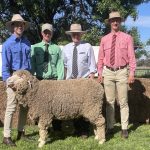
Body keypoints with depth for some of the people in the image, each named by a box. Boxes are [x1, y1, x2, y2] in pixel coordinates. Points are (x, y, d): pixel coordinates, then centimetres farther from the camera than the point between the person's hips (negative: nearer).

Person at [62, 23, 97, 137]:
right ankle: (77, 129, 18)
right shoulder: (66, 48, 8)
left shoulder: (87, 47, -1)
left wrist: (91, 78, -9)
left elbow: (92, 65, -2)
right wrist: (64, 78, 4)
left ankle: (84, 131, 10)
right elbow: (64, 65, 10)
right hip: (70, 80, 3)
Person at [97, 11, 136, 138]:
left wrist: (132, 73, -10)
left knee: (123, 102, 2)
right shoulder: (104, 39, 8)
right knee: (109, 101, 8)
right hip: (108, 72, 3)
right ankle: (110, 127, 18)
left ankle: (124, 128, 9)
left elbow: (131, 56, -3)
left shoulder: (127, 38, 1)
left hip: (122, 72, -2)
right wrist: (100, 73, 4)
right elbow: (101, 58, 10)